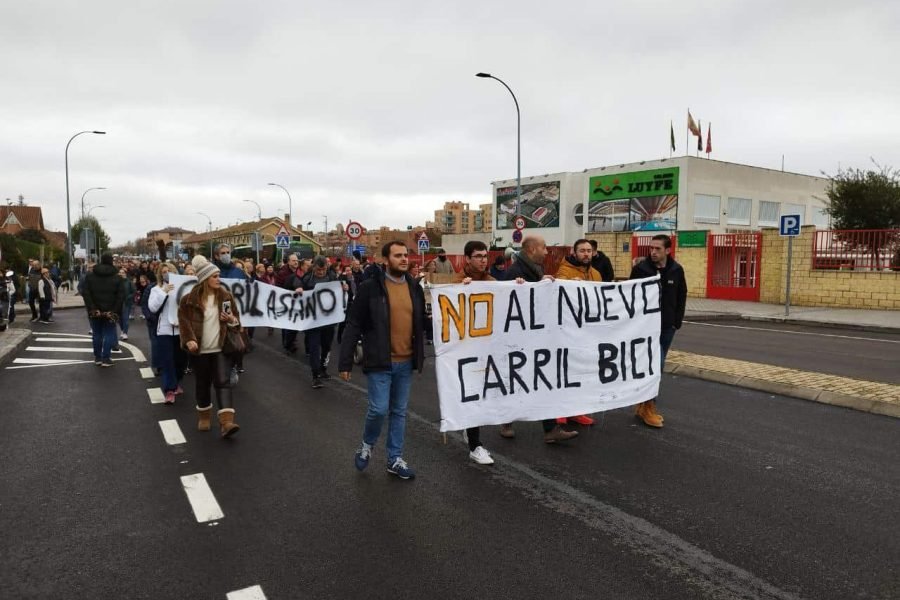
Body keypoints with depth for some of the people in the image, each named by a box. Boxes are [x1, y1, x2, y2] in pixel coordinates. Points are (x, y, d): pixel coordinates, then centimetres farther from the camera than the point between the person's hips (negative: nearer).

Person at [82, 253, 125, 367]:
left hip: (95, 311, 2)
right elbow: (121, 296, -10)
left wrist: (92, 308, -8)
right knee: (109, 334, 4)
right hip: (110, 311, -2)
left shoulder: (90, 275, 3)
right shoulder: (117, 277, -3)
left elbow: (85, 293, -5)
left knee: (97, 334, 12)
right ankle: (105, 359, 1)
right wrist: (115, 311, -10)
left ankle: (97, 358, 18)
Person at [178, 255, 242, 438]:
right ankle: (204, 417, 31)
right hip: (200, 349, 0)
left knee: (223, 382, -9)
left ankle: (226, 422, -16)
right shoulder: (190, 299, -5)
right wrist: (189, 340, -15)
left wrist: (231, 319, -11)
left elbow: (236, 318, 11)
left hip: (221, 348, 1)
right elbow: (184, 321, -2)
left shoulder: (225, 296, 2)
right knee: (203, 384, 11)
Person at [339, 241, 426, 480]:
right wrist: (345, 362, -10)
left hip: (406, 362, 5)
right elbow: (354, 326, -8)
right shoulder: (370, 287, -9)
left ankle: (395, 459, 24)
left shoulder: (415, 288, 6)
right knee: (379, 409, -6)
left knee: (399, 412, 12)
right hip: (380, 362, -5)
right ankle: (367, 444, 25)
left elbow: (421, 323, 14)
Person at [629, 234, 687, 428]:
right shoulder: (641, 268, -10)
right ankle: (648, 407, 0)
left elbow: (681, 297, 10)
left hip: (667, 327, 4)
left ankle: (644, 405, 21)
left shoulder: (676, 270, 0)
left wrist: (677, 321, 4)